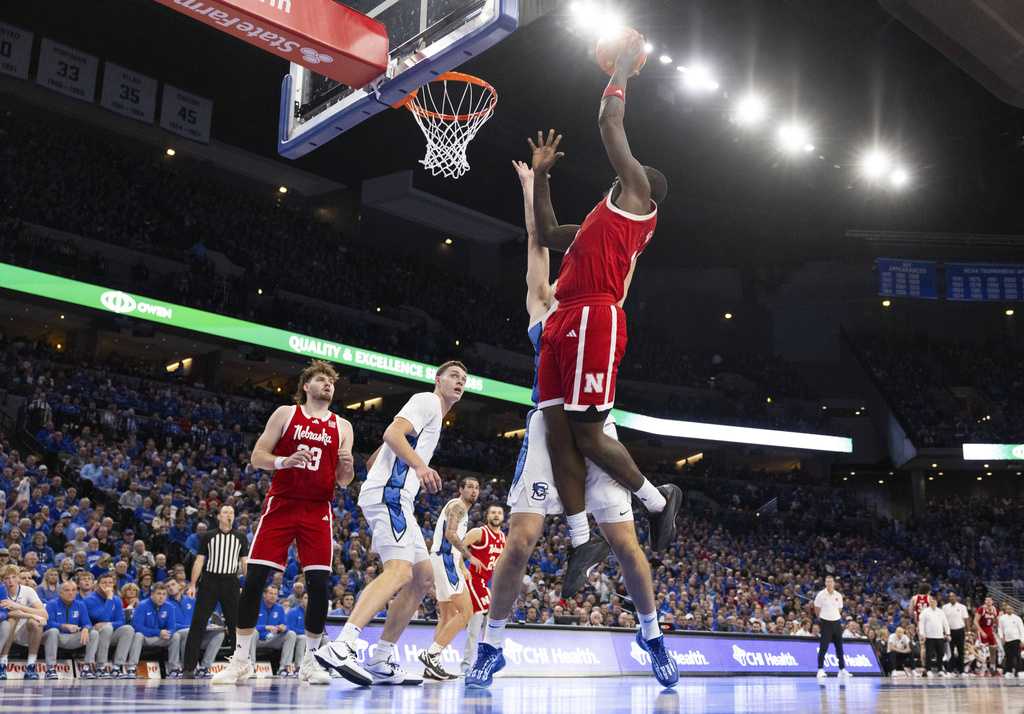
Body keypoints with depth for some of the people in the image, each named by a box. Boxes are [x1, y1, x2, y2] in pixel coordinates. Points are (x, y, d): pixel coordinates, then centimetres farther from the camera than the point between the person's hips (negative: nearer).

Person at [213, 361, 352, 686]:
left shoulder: (342, 426, 10)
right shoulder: (285, 414, 6)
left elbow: (343, 482, 9)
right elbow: (257, 457, 2)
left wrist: (346, 465, -14)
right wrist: (285, 461, -18)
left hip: (318, 511, 1)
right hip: (281, 504, -1)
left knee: (319, 584, -6)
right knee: (254, 579, -7)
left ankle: (309, 661, 9)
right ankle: (241, 659, 5)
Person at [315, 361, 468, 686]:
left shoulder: (435, 416, 30)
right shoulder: (427, 401, 2)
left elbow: (374, 459, 33)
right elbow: (392, 433, -18)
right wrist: (419, 465, -31)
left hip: (396, 499, 11)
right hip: (389, 494, -11)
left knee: (423, 578, 10)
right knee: (399, 571, -27)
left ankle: (380, 662, 9)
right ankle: (339, 647, -39)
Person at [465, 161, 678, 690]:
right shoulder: (542, 310, 18)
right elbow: (538, 239, 21)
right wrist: (530, 184, 27)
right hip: (549, 424, -2)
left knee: (623, 540, -1)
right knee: (521, 538, -12)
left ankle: (652, 635, 22)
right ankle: (490, 647, 3)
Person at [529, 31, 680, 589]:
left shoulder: (636, 198, 6)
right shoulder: (604, 219, 30)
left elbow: (610, 124, 4)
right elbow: (546, 235, 40)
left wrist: (622, 69, 18)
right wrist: (540, 176, 37)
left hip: (593, 320, -9)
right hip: (563, 324, 9)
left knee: (589, 436, -8)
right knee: (559, 435, 3)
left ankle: (659, 499, 14)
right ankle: (580, 541, 9)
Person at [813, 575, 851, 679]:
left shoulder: (838, 595, 5)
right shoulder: (821, 595, -7)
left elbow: (839, 609, 17)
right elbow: (817, 609, 2)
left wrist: (836, 616, 13)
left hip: (837, 622, 4)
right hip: (826, 623, -4)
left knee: (839, 646, 7)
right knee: (823, 647, -6)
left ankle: (842, 669, 14)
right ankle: (820, 669, -2)